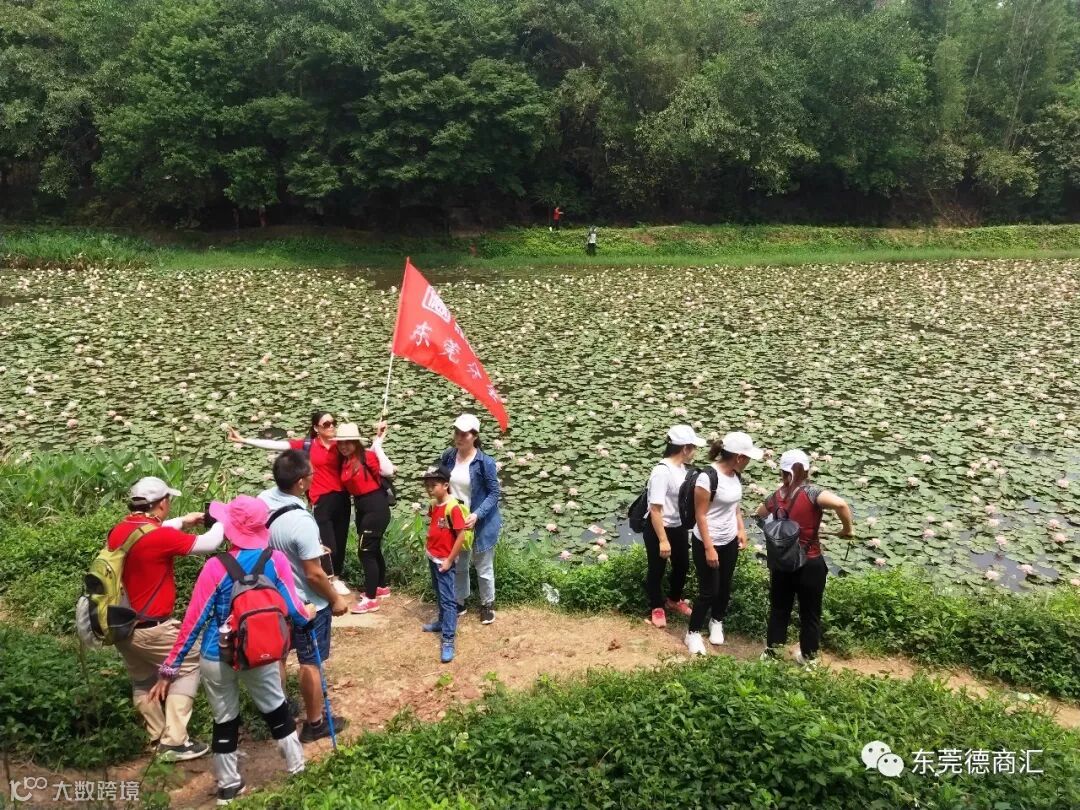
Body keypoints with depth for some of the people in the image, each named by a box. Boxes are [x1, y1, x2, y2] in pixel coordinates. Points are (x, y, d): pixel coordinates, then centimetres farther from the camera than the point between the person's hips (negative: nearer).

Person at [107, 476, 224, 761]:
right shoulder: (161, 537, -22)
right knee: (189, 668, 8)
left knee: (143, 681, 22)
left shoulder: (119, 531, 1)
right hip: (151, 628, -8)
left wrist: (182, 521, 27)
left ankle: (158, 737, 31)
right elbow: (208, 544, -12)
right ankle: (174, 742, 6)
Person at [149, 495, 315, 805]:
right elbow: (294, 610, -5)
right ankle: (296, 764, 39)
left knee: (224, 720, 18)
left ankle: (228, 786, 32)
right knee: (276, 708, 24)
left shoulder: (216, 567, -19)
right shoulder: (276, 560, -13)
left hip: (217, 659, -1)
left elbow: (193, 622, -13)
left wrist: (169, 668, -4)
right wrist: (308, 614, 19)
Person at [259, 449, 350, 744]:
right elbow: (314, 574, -26)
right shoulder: (302, 522, -35)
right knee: (311, 663, 11)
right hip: (307, 603, -7)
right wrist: (336, 599, -10)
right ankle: (314, 723, 26)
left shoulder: (263, 500, -12)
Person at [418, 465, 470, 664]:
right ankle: (442, 621, 41)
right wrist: (429, 548, 10)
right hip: (432, 558, 8)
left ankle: (448, 640, -4)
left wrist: (449, 560, -18)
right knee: (439, 594, 23)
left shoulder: (453, 507, -22)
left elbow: (461, 536, -22)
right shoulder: (433, 504, 3)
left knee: (447, 599, -5)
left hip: (444, 561, -8)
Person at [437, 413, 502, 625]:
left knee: (483, 567, 10)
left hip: (481, 522, -4)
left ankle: (487, 604, 30)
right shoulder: (448, 456, -4)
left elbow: (495, 493, -14)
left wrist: (477, 515, -25)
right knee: (458, 565, 18)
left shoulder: (485, 462, -18)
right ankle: (459, 602, 36)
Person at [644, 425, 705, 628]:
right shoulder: (662, 471, -28)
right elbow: (655, 509, -26)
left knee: (683, 565, 23)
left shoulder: (681, 467, -2)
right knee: (657, 570, 12)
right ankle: (657, 608, 34)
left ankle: (674, 600, 47)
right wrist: (663, 540, -24)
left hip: (678, 527, 8)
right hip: (658, 529, -8)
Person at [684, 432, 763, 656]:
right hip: (707, 543, -7)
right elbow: (700, 515, -21)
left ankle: (717, 622, 43)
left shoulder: (735, 475, -1)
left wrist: (741, 529, 4)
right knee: (709, 591, 2)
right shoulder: (707, 477, -25)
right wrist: (709, 548, -20)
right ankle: (693, 633, 21)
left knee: (725, 586, 19)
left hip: (730, 542, 7)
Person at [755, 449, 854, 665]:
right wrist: (847, 529, -18)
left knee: (779, 609, 21)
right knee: (810, 613, 15)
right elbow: (841, 504, -33)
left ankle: (771, 652, 32)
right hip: (810, 565, -4)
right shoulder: (811, 492, -18)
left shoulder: (775, 497, -3)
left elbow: (760, 514, 17)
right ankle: (808, 657, 29)